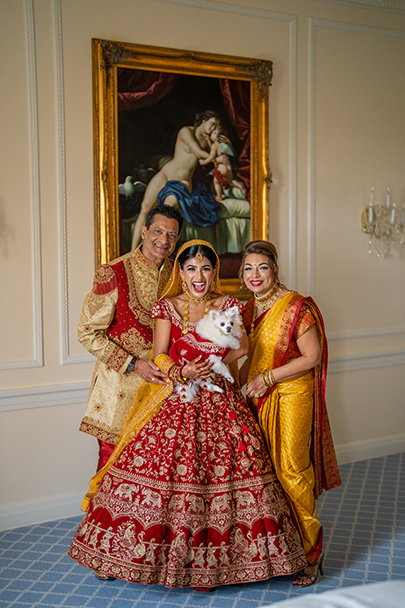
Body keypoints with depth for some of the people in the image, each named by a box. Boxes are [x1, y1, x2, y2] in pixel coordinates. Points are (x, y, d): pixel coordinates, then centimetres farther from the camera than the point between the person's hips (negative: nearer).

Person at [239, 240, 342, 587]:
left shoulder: (296, 306, -12)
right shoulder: (249, 309, 10)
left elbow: (312, 357, -13)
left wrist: (268, 377, -15)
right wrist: (242, 382, 7)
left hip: (292, 396, -7)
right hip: (258, 400, 7)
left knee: (290, 471, -6)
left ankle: (310, 553, 11)